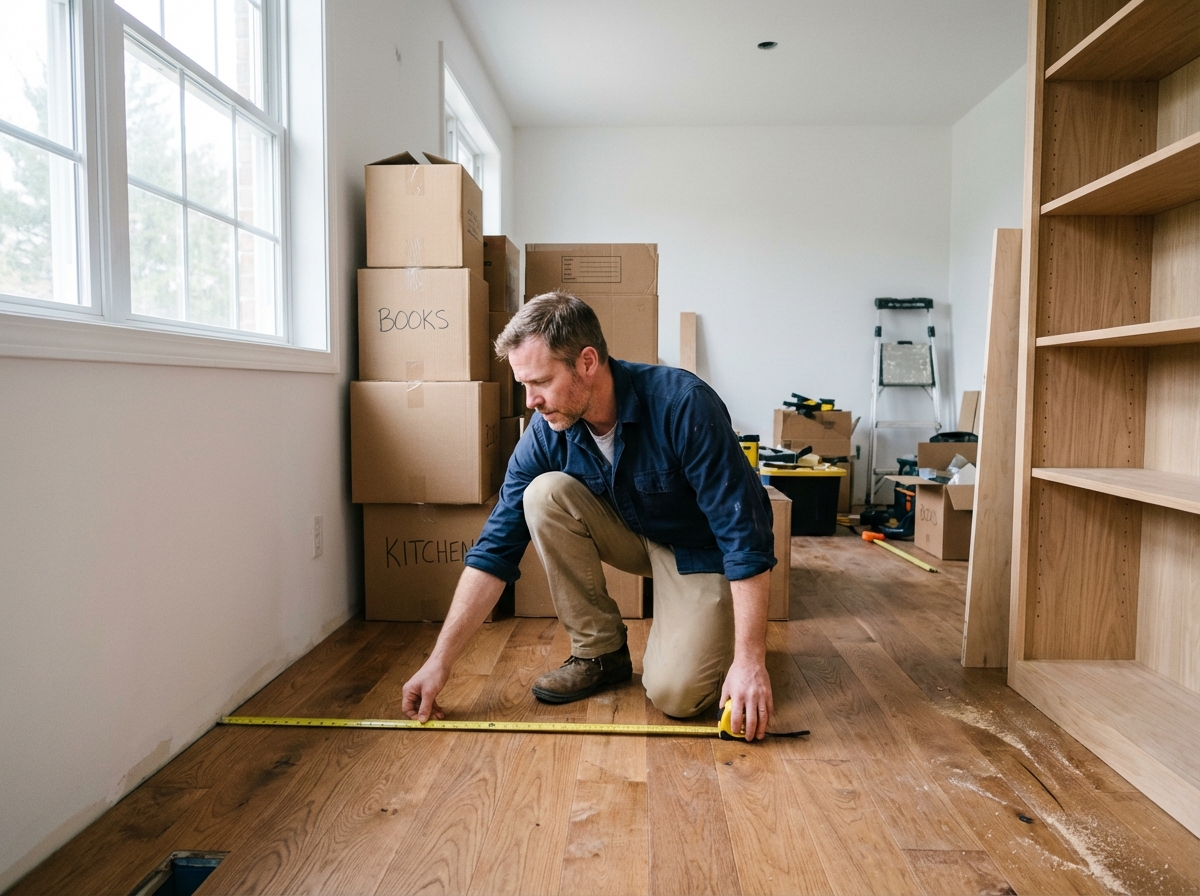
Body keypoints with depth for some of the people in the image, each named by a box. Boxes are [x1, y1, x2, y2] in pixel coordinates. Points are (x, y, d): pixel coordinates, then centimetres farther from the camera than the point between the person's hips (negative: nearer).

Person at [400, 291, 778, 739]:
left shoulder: (683, 403, -31)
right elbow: (495, 550, -13)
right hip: (634, 533, 5)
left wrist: (749, 661, -33)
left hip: (702, 550, -4)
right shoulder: (546, 433, -16)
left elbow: (743, 534, -30)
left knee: (675, 693, -24)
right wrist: (440, 661, -16)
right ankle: (599, 650, -5)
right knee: (544, 494, -21)